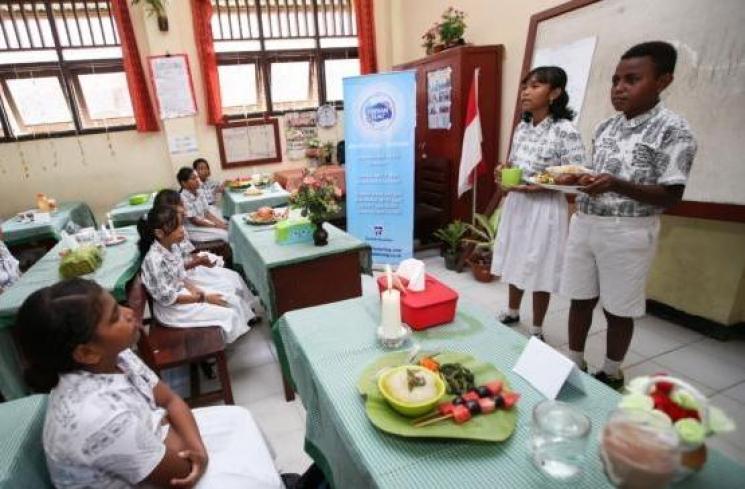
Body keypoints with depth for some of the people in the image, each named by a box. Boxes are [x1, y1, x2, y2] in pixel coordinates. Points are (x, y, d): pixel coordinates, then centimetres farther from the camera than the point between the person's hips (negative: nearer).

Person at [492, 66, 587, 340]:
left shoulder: (565, 131, -15)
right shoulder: (522, 127, 6)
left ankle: (536, 330, 24)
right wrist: (504, 170, -3)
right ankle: (512, 312, 40)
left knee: (539, 268, 5)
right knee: (515, 262, 18)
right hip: (515, 204, 7)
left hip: (545, 208, -6)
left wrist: (535, 186, -25)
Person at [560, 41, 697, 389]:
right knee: (580, 299, 13)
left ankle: (611, 373, 29)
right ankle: (575, 363, 30)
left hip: (628, 232, -5)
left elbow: (670, 195, -13)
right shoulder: (605, 127, 9)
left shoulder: (673, 130, -9)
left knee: (617, 309, 9)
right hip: (584, 224, 6)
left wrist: (616, 185, -28)